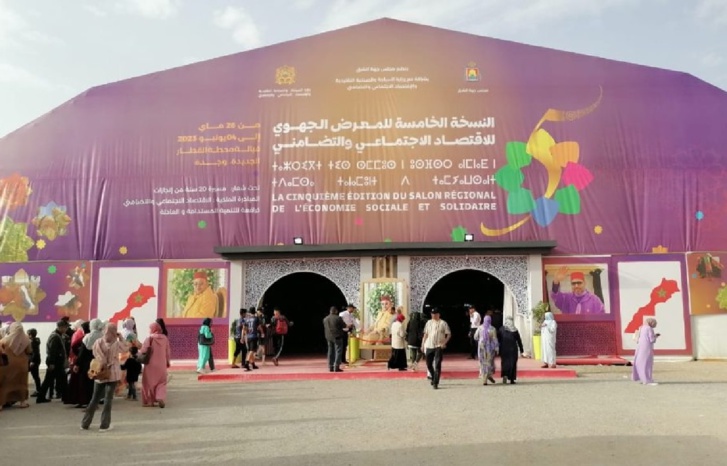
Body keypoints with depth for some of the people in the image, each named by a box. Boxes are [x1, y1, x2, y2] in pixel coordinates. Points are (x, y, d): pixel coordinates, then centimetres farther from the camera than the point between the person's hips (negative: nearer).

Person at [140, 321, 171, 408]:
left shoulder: (149, 338, -11)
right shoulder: (165, 338, 2)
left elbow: (143, 351, -16)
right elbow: (168, 353, 7)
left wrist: (138, 351, 5)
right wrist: (168, 363, 17)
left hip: (151, 365, -3)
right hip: (162, 366, 3)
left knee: (149, 383, 12)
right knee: (161, 383, 12)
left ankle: (149, 401, 16)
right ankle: (161, 398, -7)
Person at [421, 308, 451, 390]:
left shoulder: (443, 323, -2)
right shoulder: (429, 323, 11)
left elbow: (449, 334, -3)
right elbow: (425, 334, 16)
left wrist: (444, 343, -15)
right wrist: (423, 344, 12)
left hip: (439, 347, -5)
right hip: (429, 346, 5)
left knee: (437, 365, -10)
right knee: (429, 364, 10)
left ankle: (435, 383, -8)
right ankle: (434, 378, 33)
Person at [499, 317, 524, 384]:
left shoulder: (501, 330, -2)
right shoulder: (515, 330, -2)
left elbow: (499, 340, -1)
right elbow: (519, 341, 2)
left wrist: (498, 350, 6)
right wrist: (521, 350, 9)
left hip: (504, 350, 0)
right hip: (513, 349, 0)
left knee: (504, 362, 9)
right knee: (512, 363, 7)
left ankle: (505, 375, -12)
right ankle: (512, 379, 6)